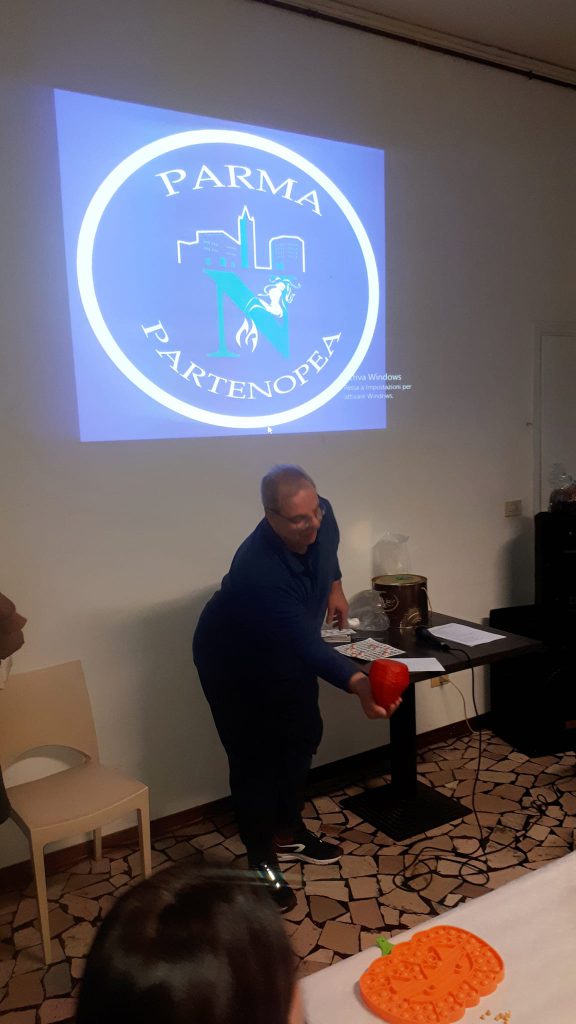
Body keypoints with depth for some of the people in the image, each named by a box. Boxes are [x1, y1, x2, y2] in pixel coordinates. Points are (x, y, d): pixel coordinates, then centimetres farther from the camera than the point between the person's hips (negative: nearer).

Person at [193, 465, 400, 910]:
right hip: (235, 661, -7)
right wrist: (359, 683, -60)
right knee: (256, 758, -1)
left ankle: (289, 832, 36)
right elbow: (309, 645, -47)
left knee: (303, 737, 15)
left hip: (288, 653, 7)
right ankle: (261, 860, 20)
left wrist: (334, 584, 5)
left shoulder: (320, 515, -23)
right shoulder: (257, 569, -43)